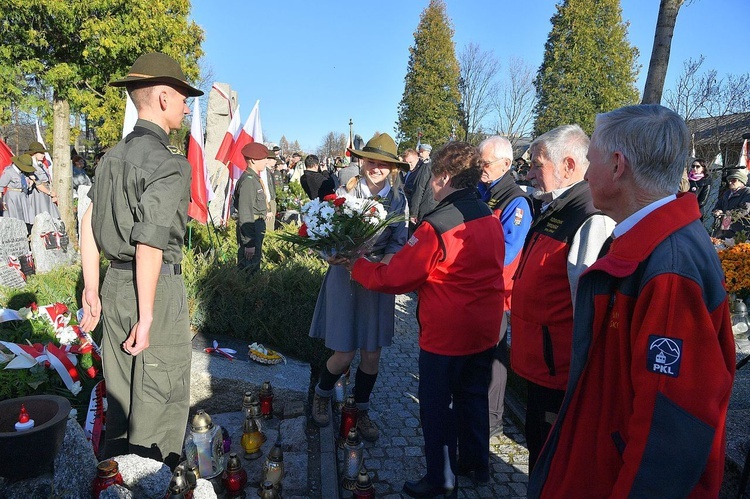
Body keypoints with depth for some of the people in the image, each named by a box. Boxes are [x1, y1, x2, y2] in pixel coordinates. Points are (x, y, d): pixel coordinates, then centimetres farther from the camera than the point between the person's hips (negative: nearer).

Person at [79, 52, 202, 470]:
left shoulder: (113, 155, 10)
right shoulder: (169, 163, -16)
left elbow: (88, 225, 10)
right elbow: (150, 245, -22)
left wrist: (92, 291, 16)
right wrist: (146, 316, -17)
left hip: (115, 282, 8)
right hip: (156, 286, -8)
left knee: (120, 389, 21)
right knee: (161, 395, 7)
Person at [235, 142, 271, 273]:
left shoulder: (255, 179, 12)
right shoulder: (248, 181, -19)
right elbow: (245, 214, -23)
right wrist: (249, 243, -23)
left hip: (257, 230, 10)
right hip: (250, 230, -10)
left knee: (254, 267, 18)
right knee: (249, 270, -2)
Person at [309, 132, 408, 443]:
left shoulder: (398, 199, 3)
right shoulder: (346, 192, -4)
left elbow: (398, 243, 1)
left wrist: (383, 265, -19)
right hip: (345, 276, -2)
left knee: (372, 353, 9)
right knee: (344, 354, 1)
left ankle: (361, 409, 31)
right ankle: (322, 395, 32)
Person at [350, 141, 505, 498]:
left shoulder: (436, 226, -21)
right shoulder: (490, 219, 1)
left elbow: (395, 278, -17)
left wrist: (357, 266, -1)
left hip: (445, 334, -7)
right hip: (485, 331, 8)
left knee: (436, 405, 10)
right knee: (472, 397, 23)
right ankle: (475, 464, 40)